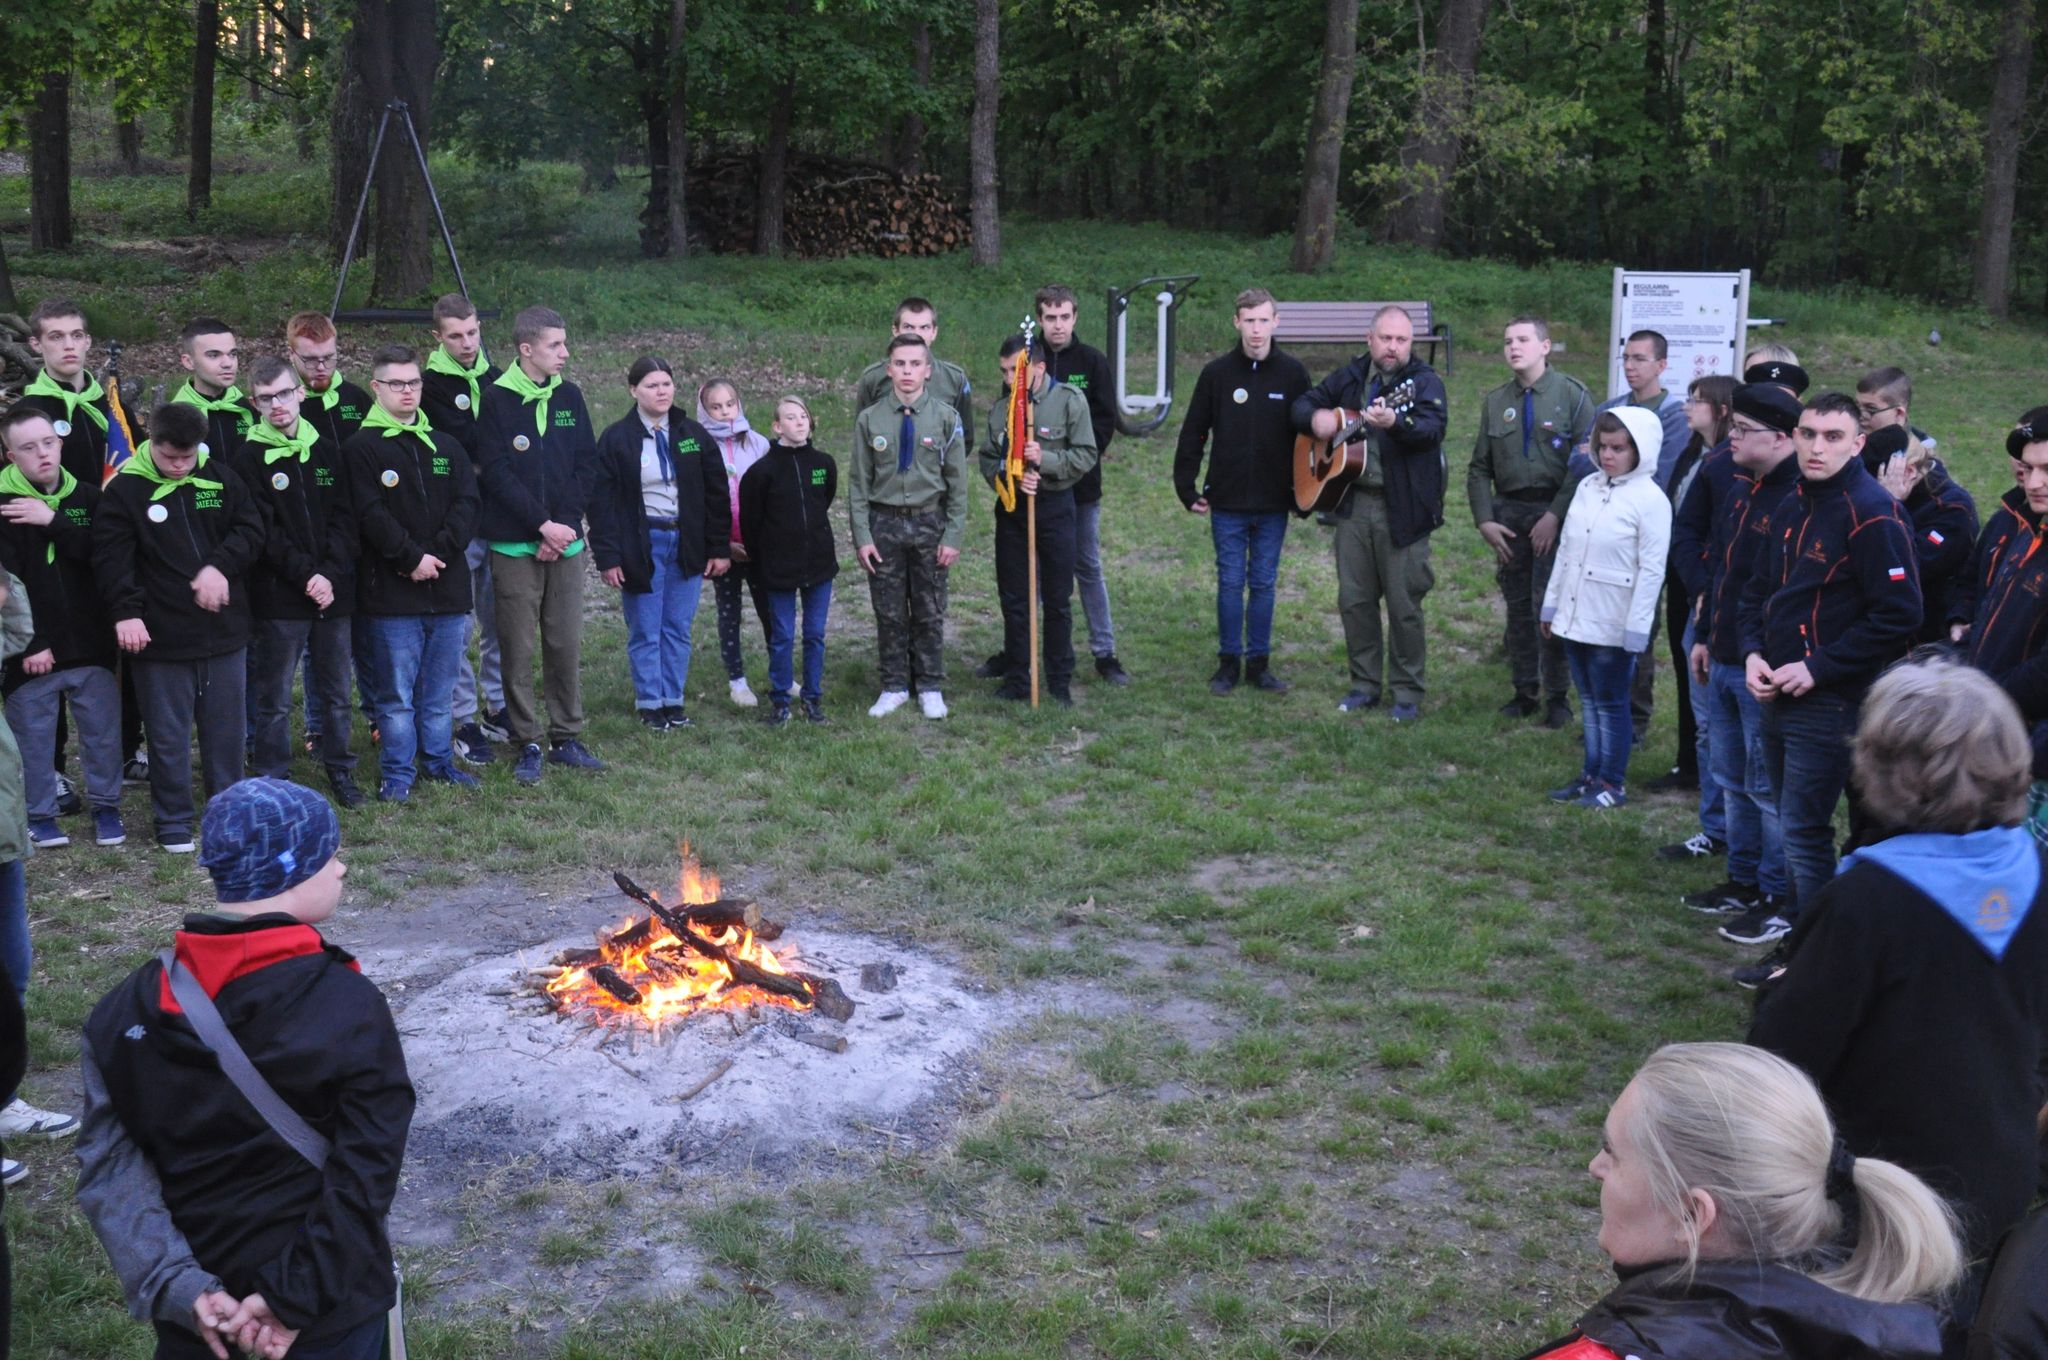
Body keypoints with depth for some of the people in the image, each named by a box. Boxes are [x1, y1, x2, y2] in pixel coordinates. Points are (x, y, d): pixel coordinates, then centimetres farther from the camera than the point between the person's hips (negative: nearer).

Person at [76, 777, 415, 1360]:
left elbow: (110, 1162, -9)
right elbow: (365, 1174, -20)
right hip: (329, 1312, -3)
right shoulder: (350, 1007, -16)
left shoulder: (128, 1009, -4)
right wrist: (295, 1296, -17)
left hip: (197, 1308, 3)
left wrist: (176, 1285, -12)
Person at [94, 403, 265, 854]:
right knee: (168, 733, 6)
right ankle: (173, 820, 19)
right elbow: (111, 557, -10)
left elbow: (251, 530, 2)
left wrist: (220, 566, -14)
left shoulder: (220, 478, 2)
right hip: (161, 636, -3)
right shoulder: (124, 490, -7)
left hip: (225, 630, 3)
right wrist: (125, 612, -21)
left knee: (226, 726, 13)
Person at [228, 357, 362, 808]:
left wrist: (332, 575, -8)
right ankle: (273, 782, 12)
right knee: (275, 698, 2)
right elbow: (263, 531, -8)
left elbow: (344, 518, 5)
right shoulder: (250, 457, -1)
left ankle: (339, 770, 24)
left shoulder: (327, 450, 10)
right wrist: (307, 575, -15)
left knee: (336, 690, 11)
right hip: (279, 598, -3)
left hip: (334, 591, 3)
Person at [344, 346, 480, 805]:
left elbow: (466, 504, 4)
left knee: (440, 689, 13)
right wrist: (413, 558, -16)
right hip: (391, 593, -4)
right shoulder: (362, 448, -2)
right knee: (395, 692, 1)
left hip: (447, 588, 4)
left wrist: (438, 553, -10)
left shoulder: (446, 447, 14)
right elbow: (370, 515, -10)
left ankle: (439, 761, 26)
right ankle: (397, 775, 11)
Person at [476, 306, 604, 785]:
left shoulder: (569, 396, 7)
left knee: (566, 645, 7)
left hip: (565, 542, 4)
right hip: (514, 546, -4)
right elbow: (496, 474, -10)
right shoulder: (496, 400, -5)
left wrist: (565, 522, -6)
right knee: (518, 649, 0)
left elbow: (586, 463, 6)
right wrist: (542, 524, -14)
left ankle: (566, 737, 18)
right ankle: (527, 744, 10)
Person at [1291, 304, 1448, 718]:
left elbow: (1433, 427, -22)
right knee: (1354, 599, 10)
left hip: (1403, 509, -5)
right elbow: (1302, 404, 20)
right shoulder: (1351, 377, 12)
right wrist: (1316, 418, -4)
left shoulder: (1424, 381, -4)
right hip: (1353, 502, 5)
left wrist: (1394, 423, -42)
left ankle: (1408, 692, 13)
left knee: (1404, 605, 0)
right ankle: (1365, 684, 23)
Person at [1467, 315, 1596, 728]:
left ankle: (1556, 696, 4)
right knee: (1517, 606, 9)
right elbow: (1479, 468, 12)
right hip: (1509, 512, 4)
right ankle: (1524, 691, 19)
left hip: (1555, 512, -4)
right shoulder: (1495, 401, 10)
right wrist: (1484, 520, 0)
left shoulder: (1572, 395, -3)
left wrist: (1556, 515, -16)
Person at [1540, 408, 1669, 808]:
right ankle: (1591, 774, 23)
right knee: (1588, 700, 14)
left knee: (1610, 702, 3)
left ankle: (1613, 783, 14)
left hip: (1613, 625, -6)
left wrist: (1637, 630, -15)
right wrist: (1552, 603, 15)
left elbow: (1651, 570, -14)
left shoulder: (1650, 500, -12)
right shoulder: (1588, 487, 7)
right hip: (1575, 617, 6)